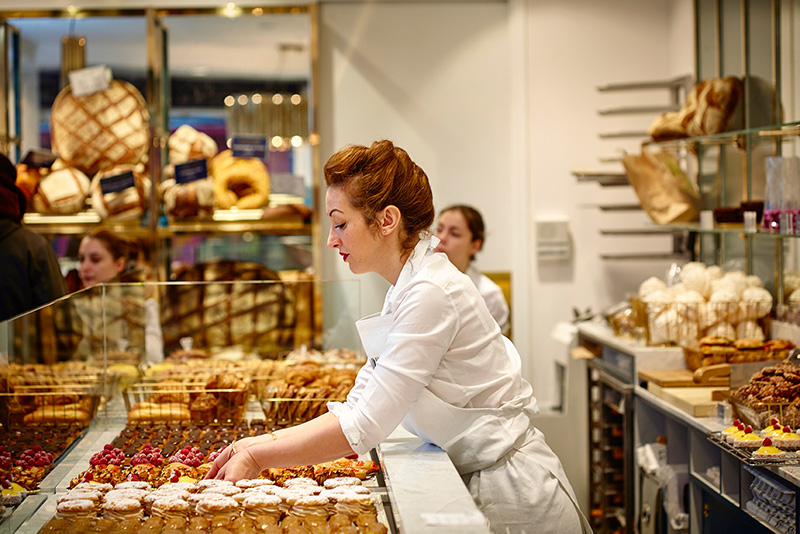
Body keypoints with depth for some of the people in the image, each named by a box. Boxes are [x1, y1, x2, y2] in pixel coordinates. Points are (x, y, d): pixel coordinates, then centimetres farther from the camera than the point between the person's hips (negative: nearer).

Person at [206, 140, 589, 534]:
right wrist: (261, 443, 0)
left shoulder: (432, 293, -20)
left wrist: (258, 458, -17)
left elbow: (365, 427, -23)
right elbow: (358, 409, 8)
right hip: (478, 481, 8)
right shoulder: (405, 291, 9)